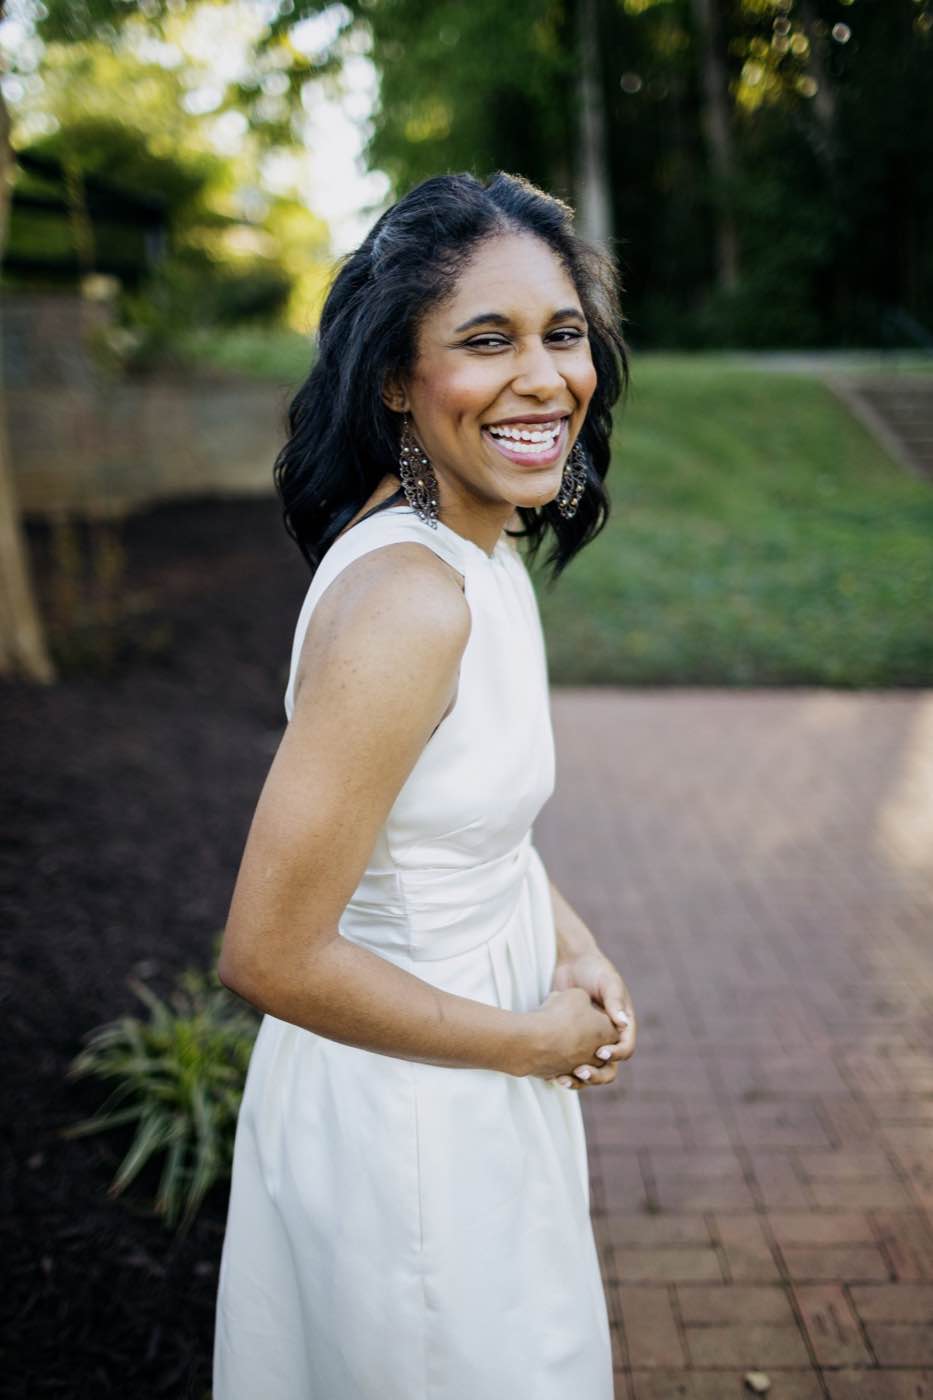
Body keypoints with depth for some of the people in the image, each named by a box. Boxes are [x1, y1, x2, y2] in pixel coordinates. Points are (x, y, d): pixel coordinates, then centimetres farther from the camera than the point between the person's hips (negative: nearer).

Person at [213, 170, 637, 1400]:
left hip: (473, 1083, 8)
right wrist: (535, 1041, -17)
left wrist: (573, 947, -1)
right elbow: (272, 955, -29)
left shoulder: (483, 548, -2)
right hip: (411, 1114, -8)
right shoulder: (404, 601, -31)